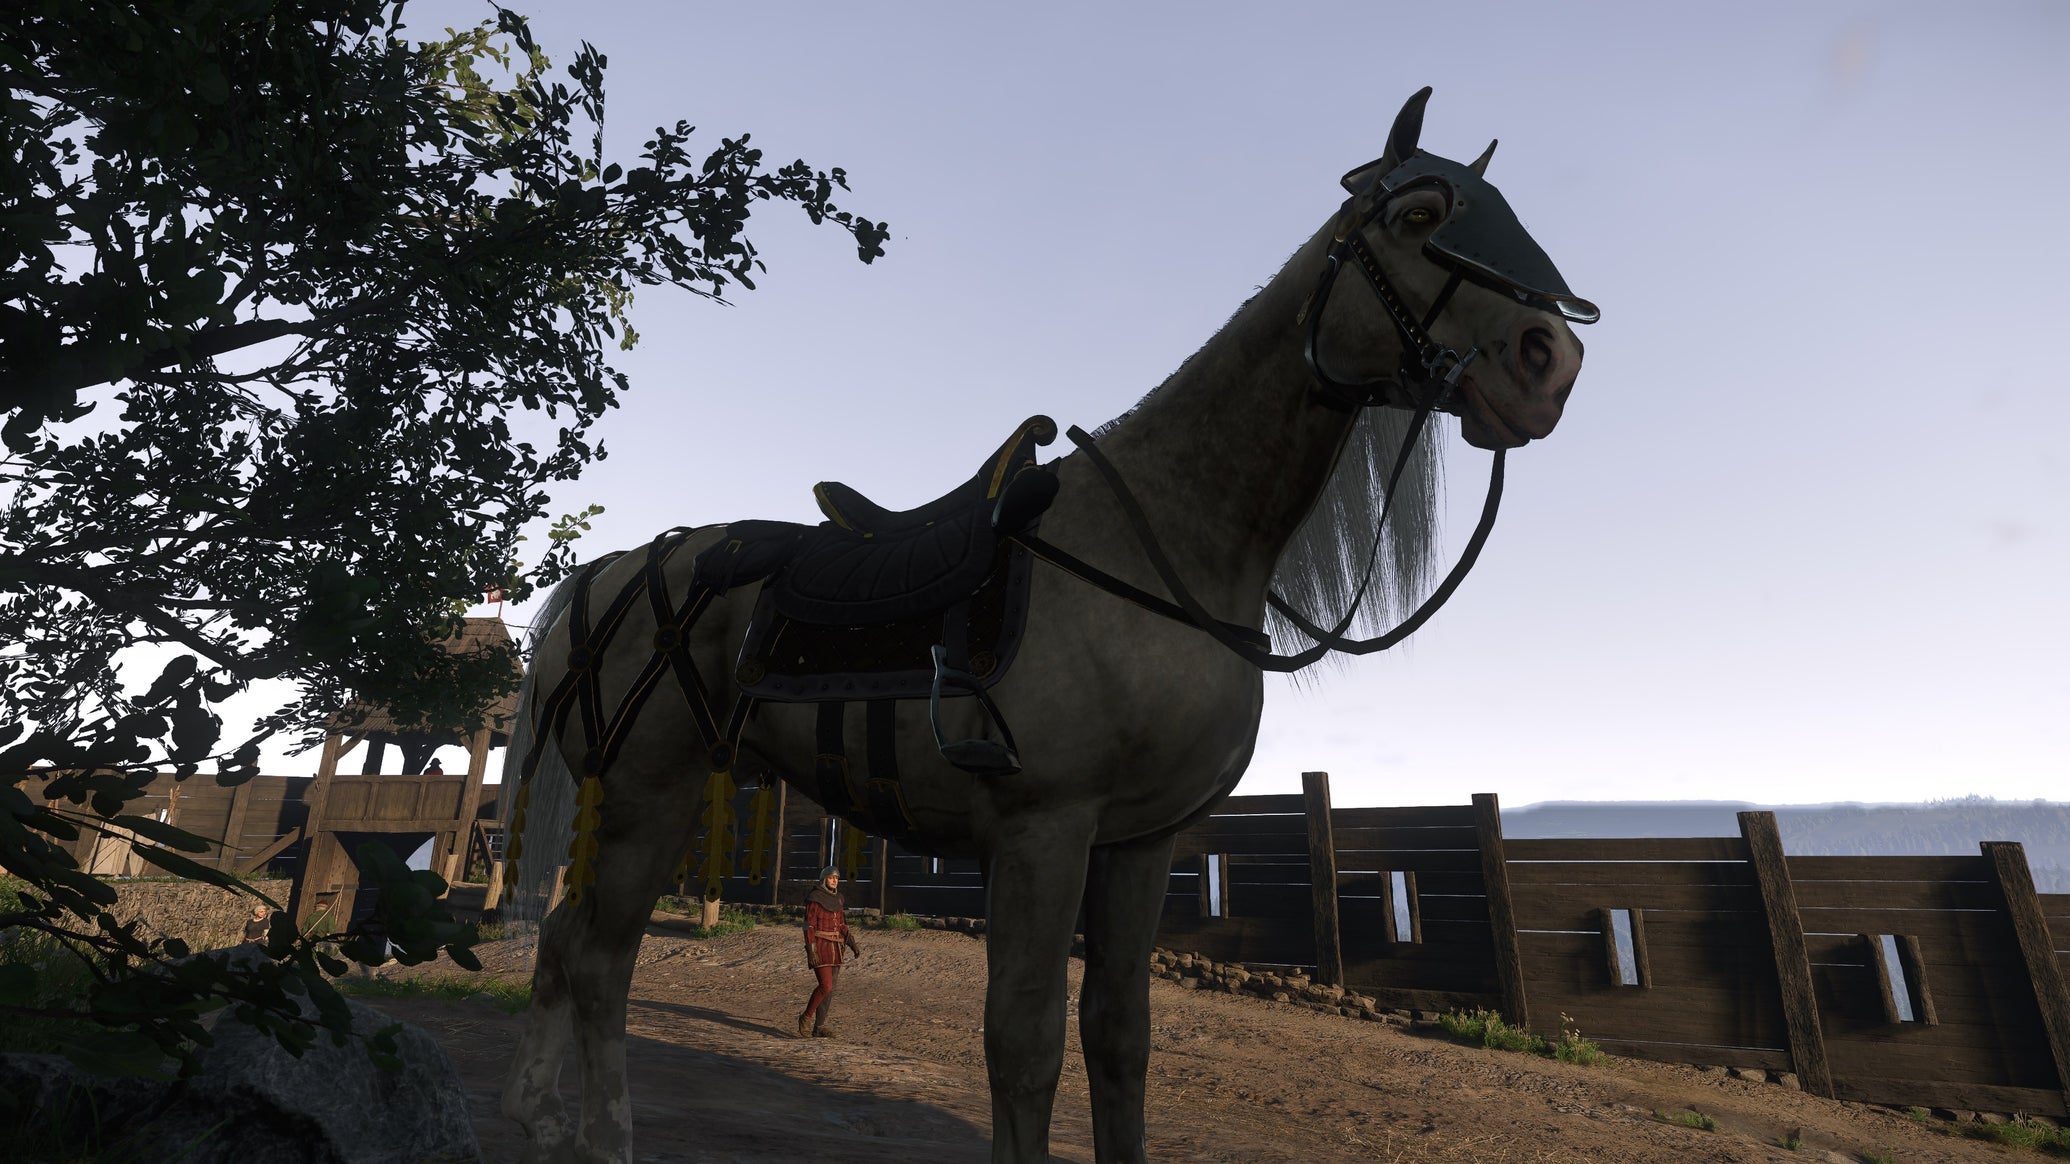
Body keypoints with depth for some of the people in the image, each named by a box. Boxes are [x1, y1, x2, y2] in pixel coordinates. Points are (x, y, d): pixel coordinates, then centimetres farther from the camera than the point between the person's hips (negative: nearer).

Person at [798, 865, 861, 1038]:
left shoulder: (836, 899, 11)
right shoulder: (814, 899, -10)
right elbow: (809, 926, -13)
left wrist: (853, 945, 6)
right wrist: (811, 951, -20)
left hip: (834, 948, 7)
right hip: (819, 947, -7)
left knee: (829, 988, 6)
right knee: (826, 986, -14)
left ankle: (819, 1025, 15)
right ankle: (806, 1018, 5)